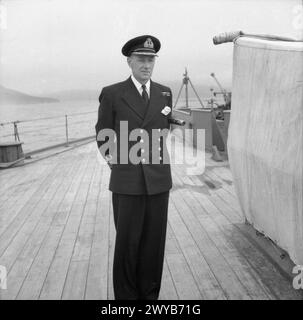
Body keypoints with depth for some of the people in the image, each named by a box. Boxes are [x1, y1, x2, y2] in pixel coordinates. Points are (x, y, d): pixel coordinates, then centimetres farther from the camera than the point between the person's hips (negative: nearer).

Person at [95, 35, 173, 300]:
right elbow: (103, 134, 8)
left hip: (158, 181, 3)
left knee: (154, 243, 9)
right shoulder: (112, 94, -3)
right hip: (127, 181, -2)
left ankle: (149, 295, 27)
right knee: (127, 243, 6)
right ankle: (126, 295, 25)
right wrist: (114, 161, 8)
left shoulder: (165, 93, 7)